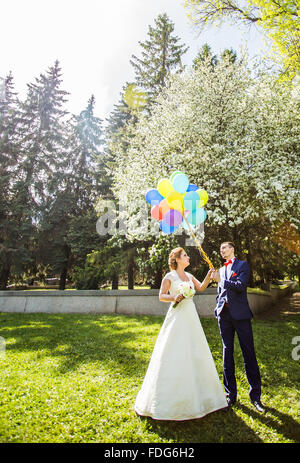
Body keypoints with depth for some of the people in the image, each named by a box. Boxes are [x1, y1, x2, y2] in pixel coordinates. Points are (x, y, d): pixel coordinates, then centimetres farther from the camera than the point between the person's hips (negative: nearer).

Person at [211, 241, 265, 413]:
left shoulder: (243, 265, 2)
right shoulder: (221, 269, 19)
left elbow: (241, 286, -13)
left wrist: (220, 280, -12)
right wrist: (218, 309, 14)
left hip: (240, 314, -5)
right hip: (224, 315, 5)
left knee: (249, 353, 1)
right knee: (227, 353, 8)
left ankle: (255, 395, 15)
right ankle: (231, 395, 18)